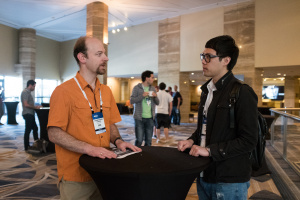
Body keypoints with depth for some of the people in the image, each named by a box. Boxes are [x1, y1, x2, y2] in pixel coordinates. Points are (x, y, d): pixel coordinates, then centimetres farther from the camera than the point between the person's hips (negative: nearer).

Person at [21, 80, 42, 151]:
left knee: (35, 128, 16)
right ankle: (26, 147, 6)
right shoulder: (25, 92, -13)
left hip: (30, 114, 10)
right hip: (27, 114, -10)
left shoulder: (28, 92, 17)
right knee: (28, 130, -3)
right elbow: (26, 104, -21)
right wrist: (35, 107, -13)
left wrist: (36, 106, 10)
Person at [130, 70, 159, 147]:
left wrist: (155, 96, -7)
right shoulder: (137, 88, -2)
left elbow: (157, 103, 13)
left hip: (150, 118, 4)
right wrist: (142, 96, -19)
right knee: (139, 140, -2)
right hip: (139, 118, -4)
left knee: (149, 141, 10)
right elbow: (131, 101, -10)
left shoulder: (153, 88, 12)